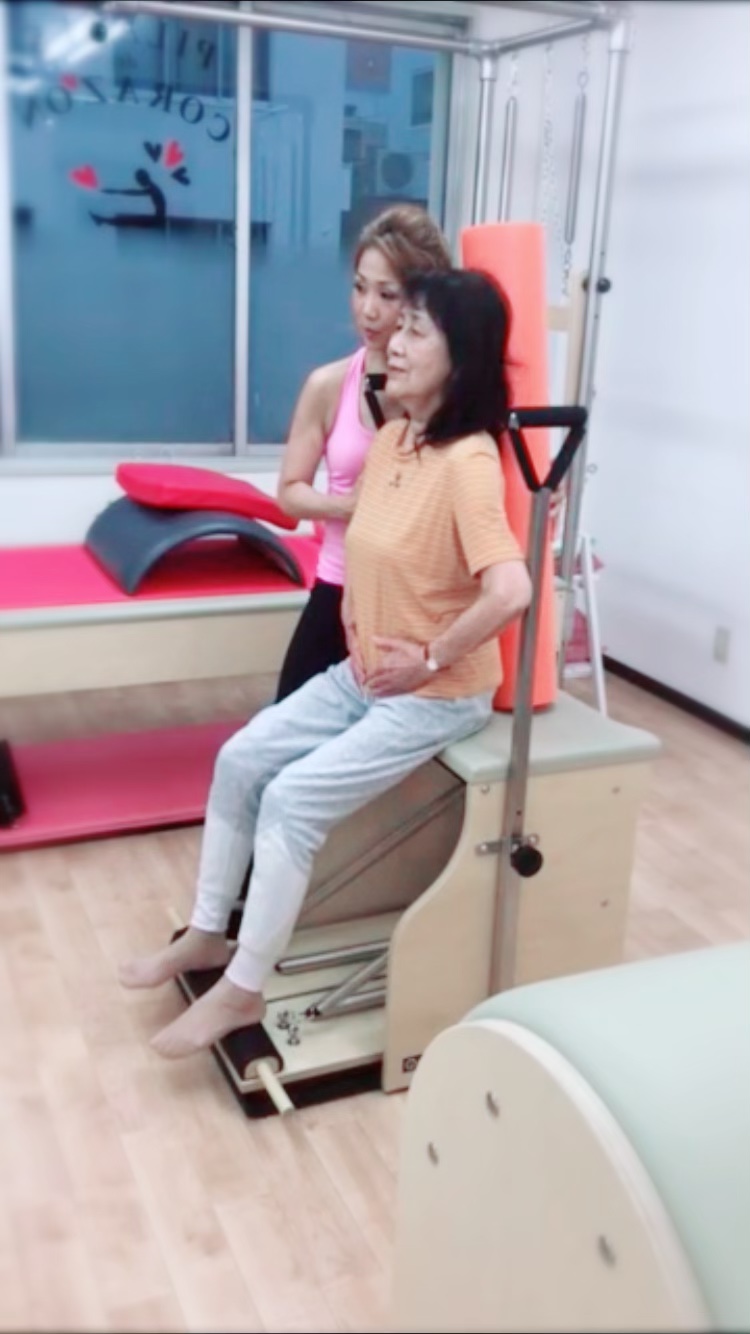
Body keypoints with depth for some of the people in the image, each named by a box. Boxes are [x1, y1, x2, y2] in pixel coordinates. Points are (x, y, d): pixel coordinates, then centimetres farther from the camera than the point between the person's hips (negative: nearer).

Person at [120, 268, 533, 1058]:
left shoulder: (468, 462, -25)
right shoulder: (390, 438, 3)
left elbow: (510, 591, -36)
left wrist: (429, 661, -23)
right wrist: (354, 621, 8)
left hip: (435, 697, -8)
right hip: (362, 674, 8)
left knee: (293, 799, -16)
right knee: (240, 759, 2)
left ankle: (242, 990, 3)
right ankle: (207, 934, 20)